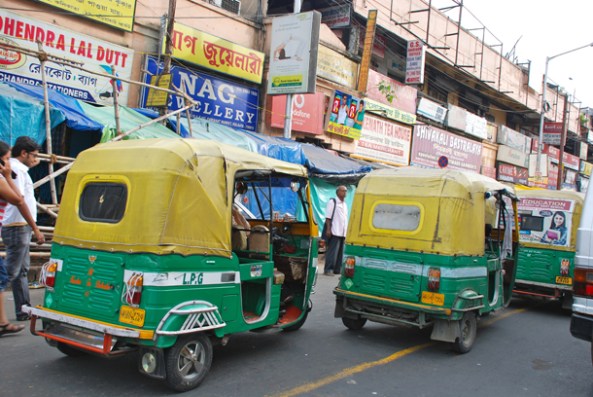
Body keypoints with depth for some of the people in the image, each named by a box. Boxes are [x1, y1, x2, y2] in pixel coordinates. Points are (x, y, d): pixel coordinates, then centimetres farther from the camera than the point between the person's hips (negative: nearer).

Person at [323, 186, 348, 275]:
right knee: (332, 251, -6)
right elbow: (328, 217, -8)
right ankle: (328, 269, -2)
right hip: (335, 232, -7)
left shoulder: (345, 204, 19)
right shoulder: (332, 202, -3)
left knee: (341, 251, 7)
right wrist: (328, 229, -15)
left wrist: (347, 231, 18)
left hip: (343, 233, 7)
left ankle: (337, 269, 14)